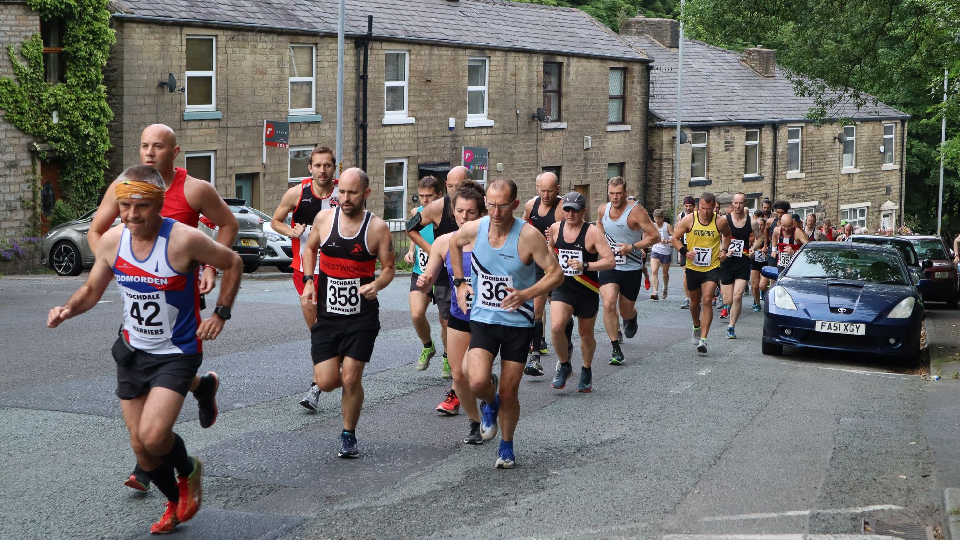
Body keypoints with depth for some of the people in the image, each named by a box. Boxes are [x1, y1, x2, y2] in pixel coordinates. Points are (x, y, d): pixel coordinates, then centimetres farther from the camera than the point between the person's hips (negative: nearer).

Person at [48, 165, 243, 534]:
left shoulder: (184, 240, -22)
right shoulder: (112, 241, -8)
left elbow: (233, 263, -6)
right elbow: (92, 290, 8)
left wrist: (220, 314, -10)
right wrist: (68, 309, -12)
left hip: (177, 353, -5)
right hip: (133, 351, 5)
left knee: (153, 436, -21)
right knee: (140, 445, 10)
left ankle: (189, 471, 14)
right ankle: (174, 502, 37)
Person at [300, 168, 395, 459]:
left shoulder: (378, 227, -7)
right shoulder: (324, 218, 0)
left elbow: (389, 268, 2)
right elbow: (310, 248, 18)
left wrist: (376, 285, -19)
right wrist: (308, 281, 4)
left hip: (362, 317, -2)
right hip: (326, 314, 2)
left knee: (351, 380, -4)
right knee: (326, 382, -4)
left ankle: (349, 436, 17)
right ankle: (341, 372, 34)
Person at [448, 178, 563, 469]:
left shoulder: (528, 235, -17)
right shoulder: (473, 229, -7)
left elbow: (556, 273, -11)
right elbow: (454, 243, 17)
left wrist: (526, 294, -26)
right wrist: (459, 282, 11)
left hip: (517, 323, -2)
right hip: (482, 320, 2)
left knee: (509, 393, 5)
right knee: (478, 383, -19)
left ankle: (507, 446, 31)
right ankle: (490, 403, 19)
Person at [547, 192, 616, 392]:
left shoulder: (592, 232, -14)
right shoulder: (555, 228, 0)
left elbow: (610, 261, -20)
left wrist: (584, 266, -29)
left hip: (587, 293, -2)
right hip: (562, 288, 2)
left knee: (586, 334, 12)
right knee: (556, 327, -21)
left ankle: (587, 371, 38)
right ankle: (564, 366, 4)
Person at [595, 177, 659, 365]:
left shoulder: (636, 212, -13)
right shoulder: (603, 210, 2)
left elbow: (654, 236, -13)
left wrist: (632, 247, -21)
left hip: (631, 268, -2)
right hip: (609, 266, 2)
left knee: (626, 311, 10)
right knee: (609, 304, -19)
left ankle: (631, 320, 51)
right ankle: (616, 350, -13)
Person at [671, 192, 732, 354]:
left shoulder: (720, 222, -7)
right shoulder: (689, 220, -8)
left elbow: (728, 235, 15)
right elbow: (675, 238, 1)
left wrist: (724, 251, 1)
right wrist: (685, 252, -14)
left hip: (712, 268, -2)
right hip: (693, 267, 2)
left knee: (707, 301, -17)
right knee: (695, 302, 17)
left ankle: (703, 339, -18)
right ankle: (697, 327, 47)